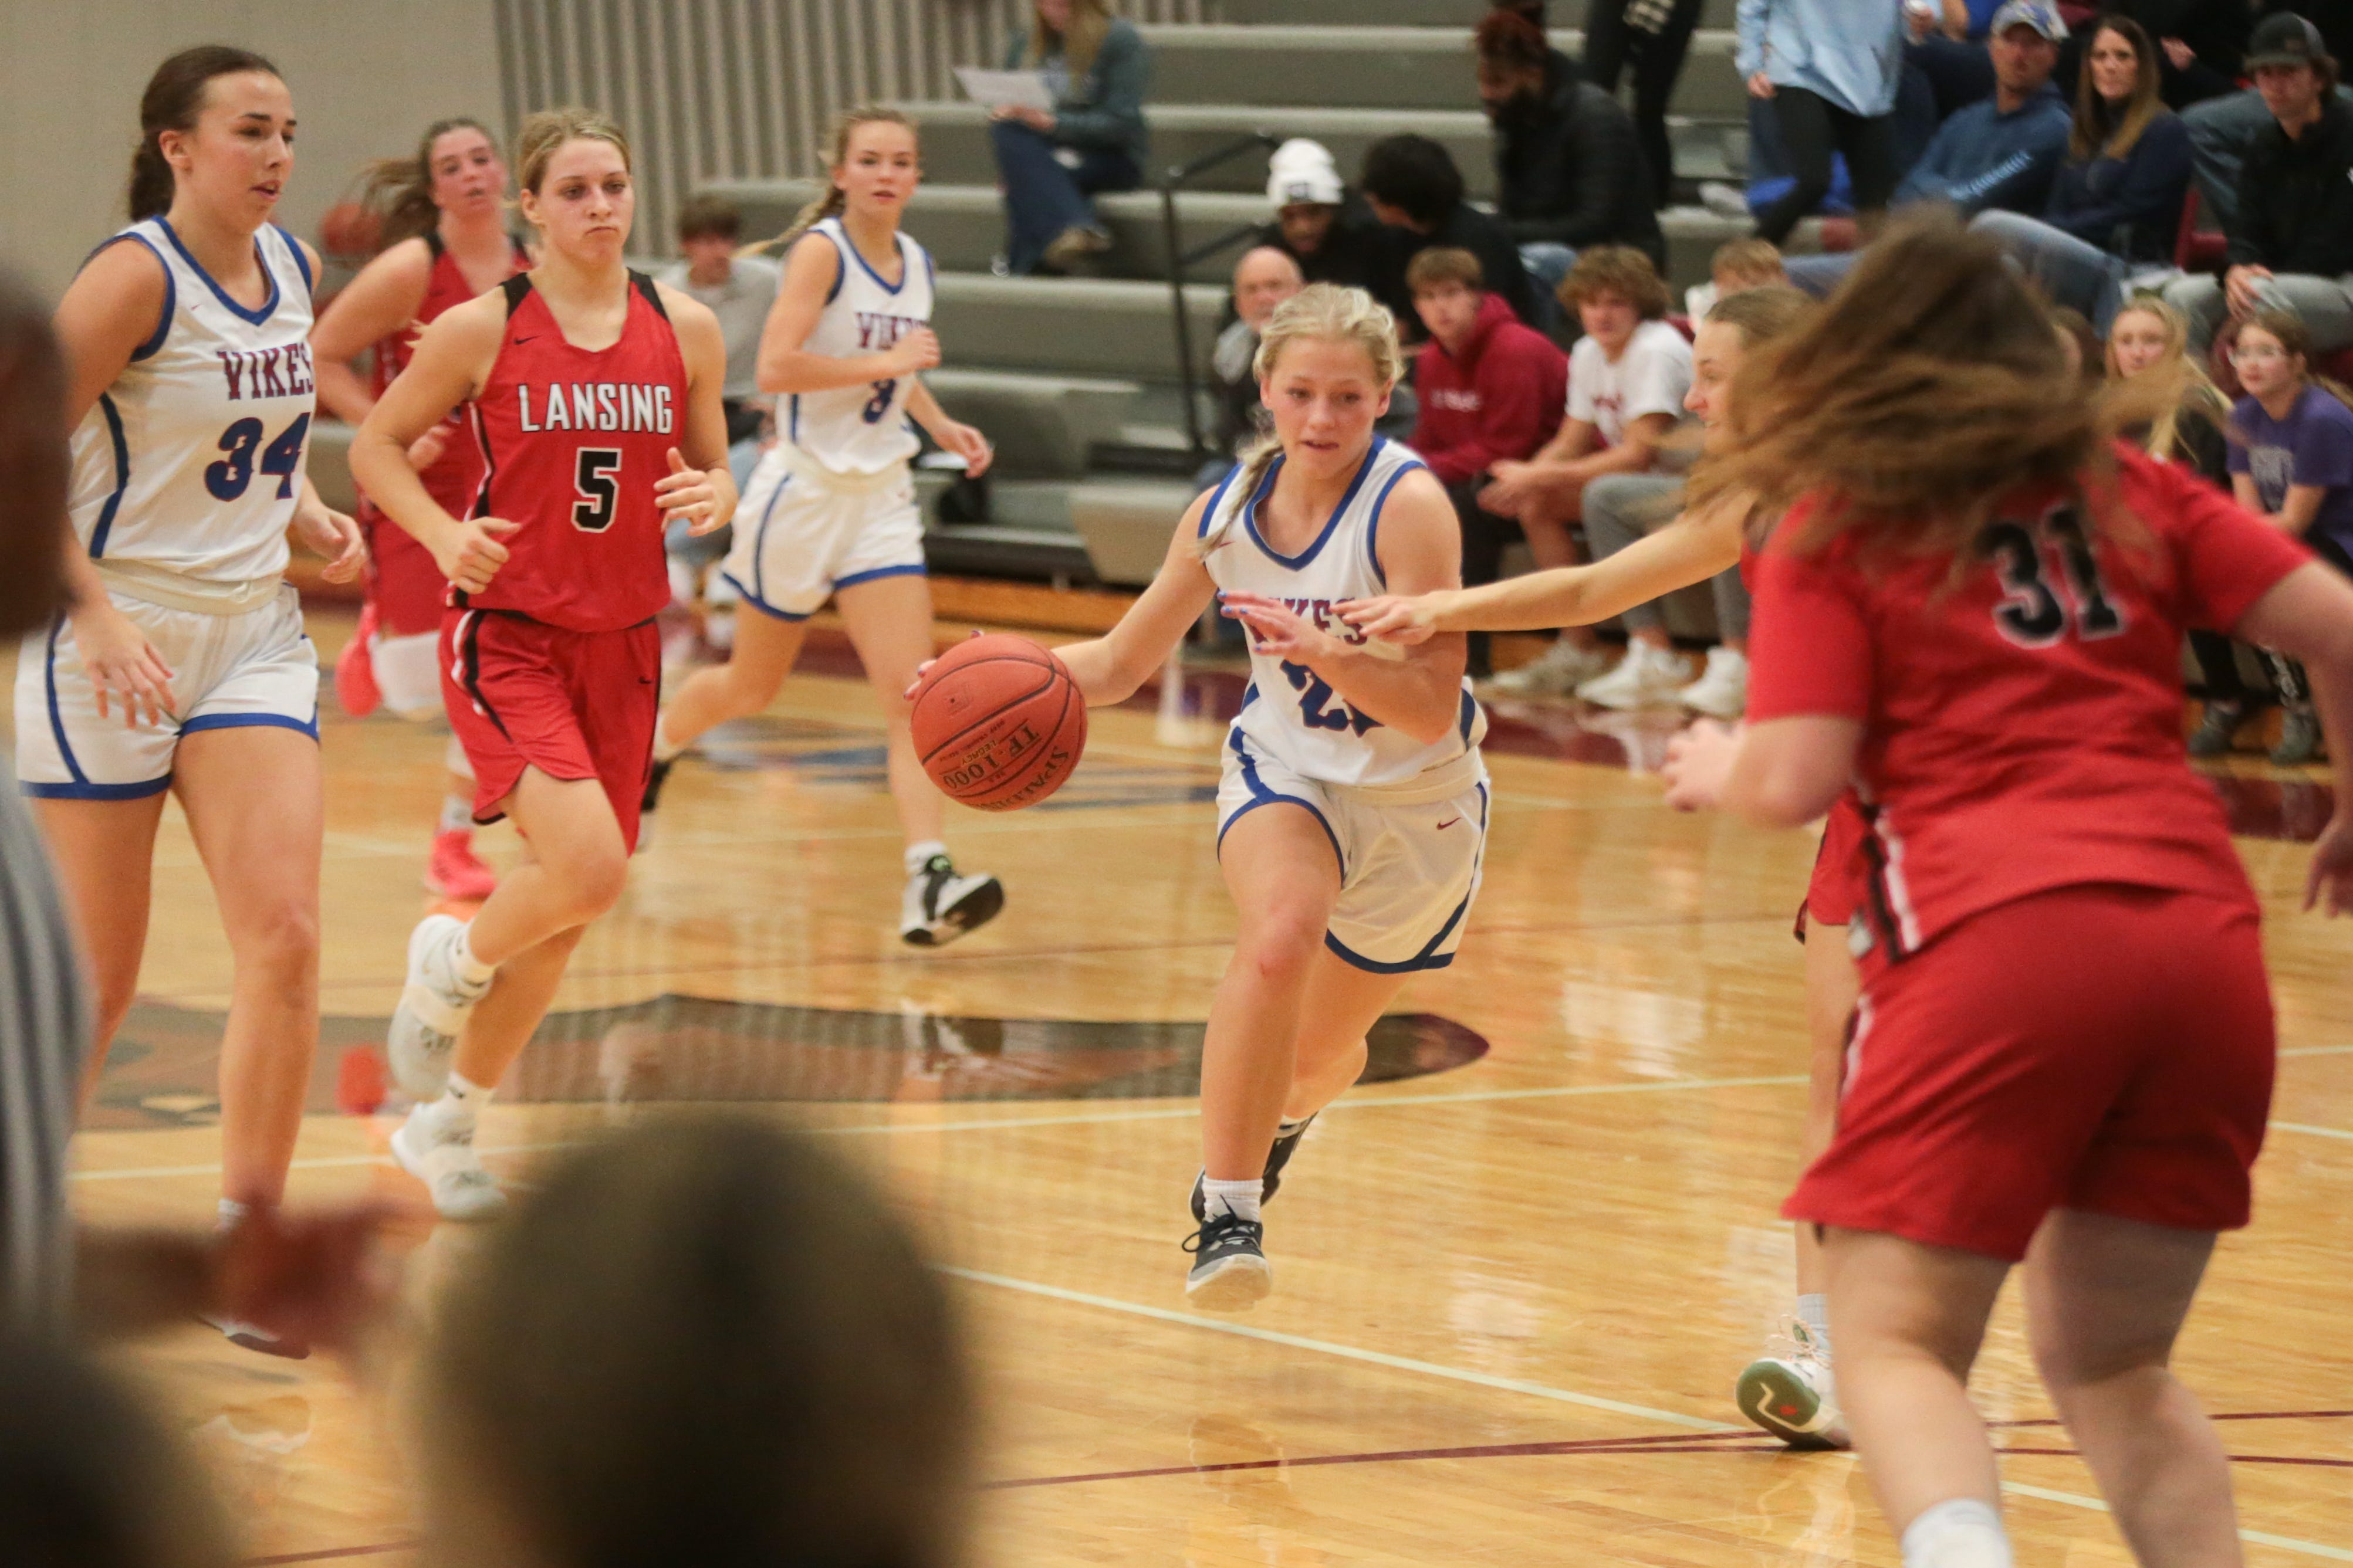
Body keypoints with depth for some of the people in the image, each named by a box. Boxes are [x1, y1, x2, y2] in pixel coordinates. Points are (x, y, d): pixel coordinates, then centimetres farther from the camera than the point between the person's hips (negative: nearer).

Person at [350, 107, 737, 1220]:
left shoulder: (685, 331, 3)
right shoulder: (483, 330, -8)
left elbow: (713, 471, 13)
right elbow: (376, 445, 2)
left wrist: (713, 499, -11)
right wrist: (445, 536, -14)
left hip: (622, 642, 5)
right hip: (505, 635, -5)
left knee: (569, 913, 10)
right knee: (587, 865, -24)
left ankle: (445, 1126, 29)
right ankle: (451, 964, 9)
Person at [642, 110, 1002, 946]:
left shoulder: (914, 262, 7)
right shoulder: (821, 249, -14)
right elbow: (776, 366, -26)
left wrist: (940, 425, 11)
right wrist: (885, 364, -26)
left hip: (882, 498, 5)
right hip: (806, 490, -5)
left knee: (911, 693, -12)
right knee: (752, 687, 13)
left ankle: (929, 884, -22)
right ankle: (651, 748, 45)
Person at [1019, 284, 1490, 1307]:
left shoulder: (1409, 506, -25)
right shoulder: (1227, 513, -10)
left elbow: (1433, 711, -29)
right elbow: (1118, 665, 3)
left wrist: (1326, 654, -45)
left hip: (1418, 801, -1)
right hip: (1287, 771, 1)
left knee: (1324, 1049, 15)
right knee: (1281, 935, -33)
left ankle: (1283, 1114, 55)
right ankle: (1225, 1210, -28)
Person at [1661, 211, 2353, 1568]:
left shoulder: (1834, 527, 9)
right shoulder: (2129, 489, 19)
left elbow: (1796, 783, -1)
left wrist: (1716, 766, 21)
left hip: (1996, 945, -4)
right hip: (2203, 935, 4)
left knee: (1897, 1347, -1)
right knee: (2115, 1367, 19)